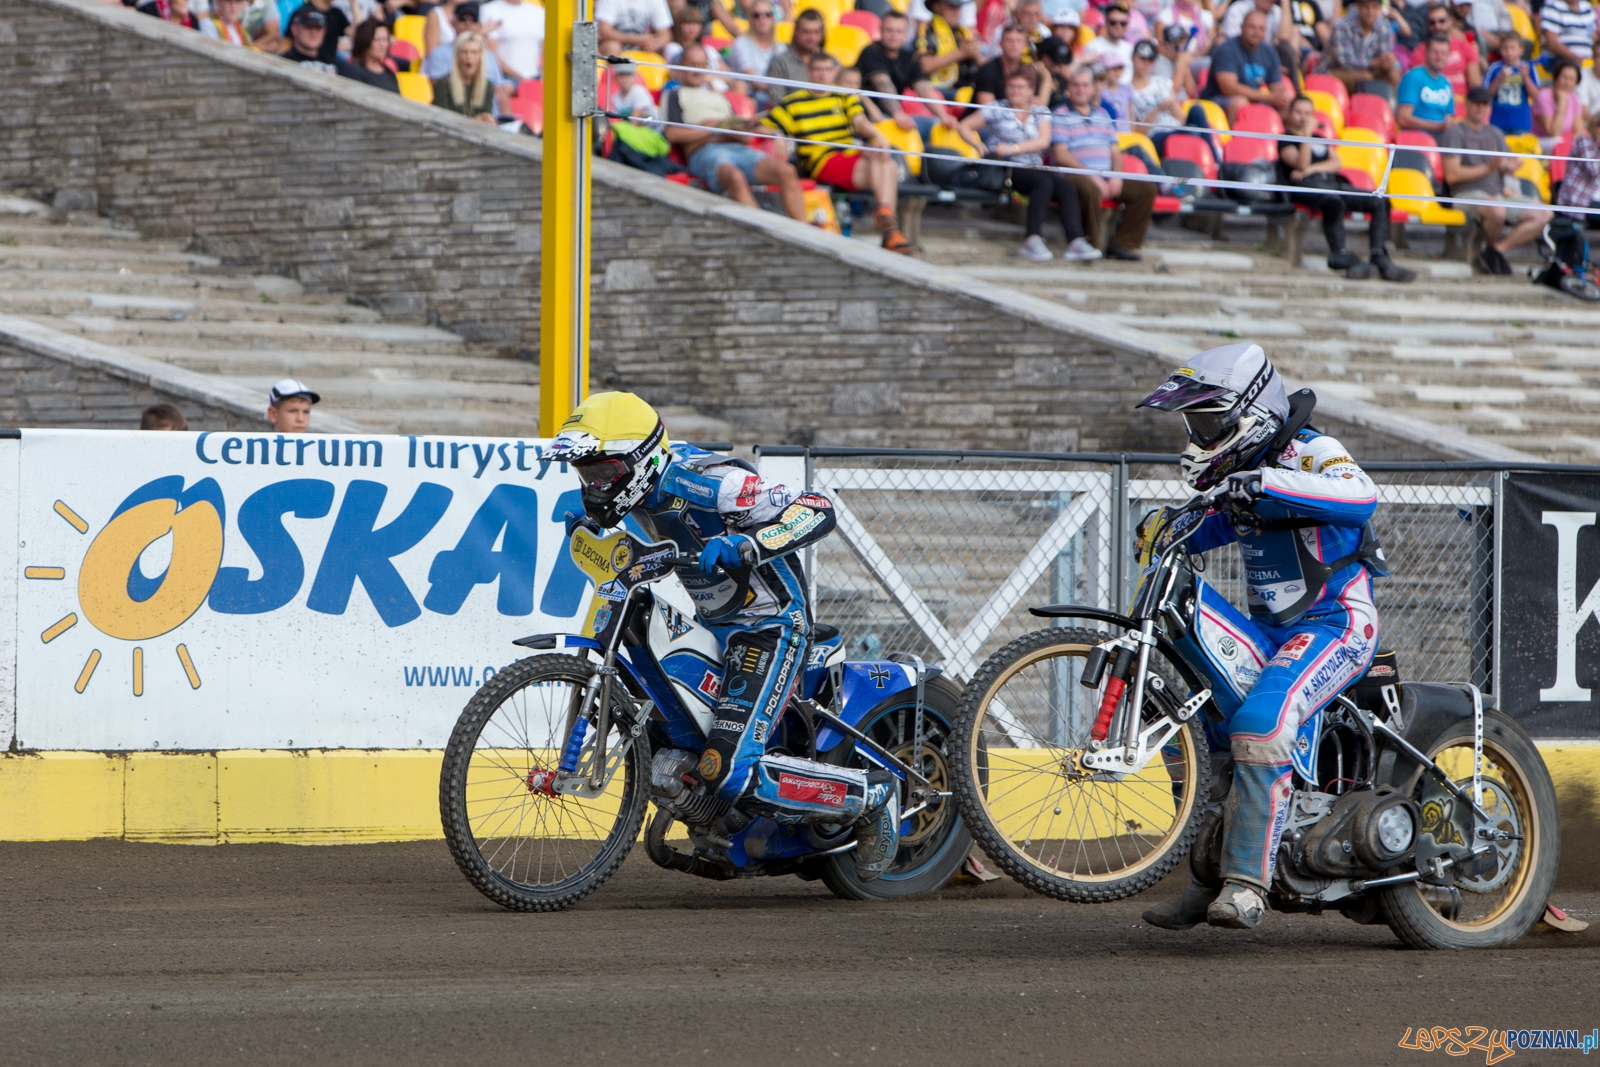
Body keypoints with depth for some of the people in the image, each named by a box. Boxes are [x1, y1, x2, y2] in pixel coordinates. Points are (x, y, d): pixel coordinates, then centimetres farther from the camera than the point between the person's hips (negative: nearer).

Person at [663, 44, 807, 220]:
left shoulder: (718, 96, 36)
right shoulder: (675, 95, 21)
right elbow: (672, 133, 1)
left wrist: (744, 128, 2)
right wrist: (714, 130, -2)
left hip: (738, 148, 6)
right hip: (705, 151, -6)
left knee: (786, 171, -23)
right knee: (736, 178, -42)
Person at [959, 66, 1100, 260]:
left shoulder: (1041, 113, 16)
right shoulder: (997, 110, 11)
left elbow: (1043, 142, 0)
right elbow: (965, 126, 13)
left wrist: (1014, 148, -14)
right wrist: (978, 144, -7)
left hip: (1033, 167, 4)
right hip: (1005, 169, -4)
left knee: (1067, 188, -25)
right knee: (1044, 182, -33)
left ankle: (1075, 242, -35)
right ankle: (1032, 240, -37)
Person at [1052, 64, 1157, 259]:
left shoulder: (1102, 115, 22)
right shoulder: (1060, 116, 3)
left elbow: (1115, 152, 18)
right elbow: (1061, 155, -8)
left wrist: (1116, 176, -3)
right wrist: (1092, 176, -17)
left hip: (1106, 176, 6)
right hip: (1075, 175, -6)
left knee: (1147, 188, -11)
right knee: (1089, 188, -40)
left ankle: (1122, 243, -12)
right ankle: (1093, 244, -25)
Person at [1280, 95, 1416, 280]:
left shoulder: (1319, 139, 32)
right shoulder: (1287, 140, 13)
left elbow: (1336, 164, 16)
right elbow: (1301, 165, -6)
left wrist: (1312, 169, -1)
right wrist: (1306, 135, -10)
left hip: (1333, 182, 7)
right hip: (1307, 186, -7)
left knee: (1380, 202, -12)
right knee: (1333, 201, -43)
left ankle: (1379, 258, -22)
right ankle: (1340, 256, -36)